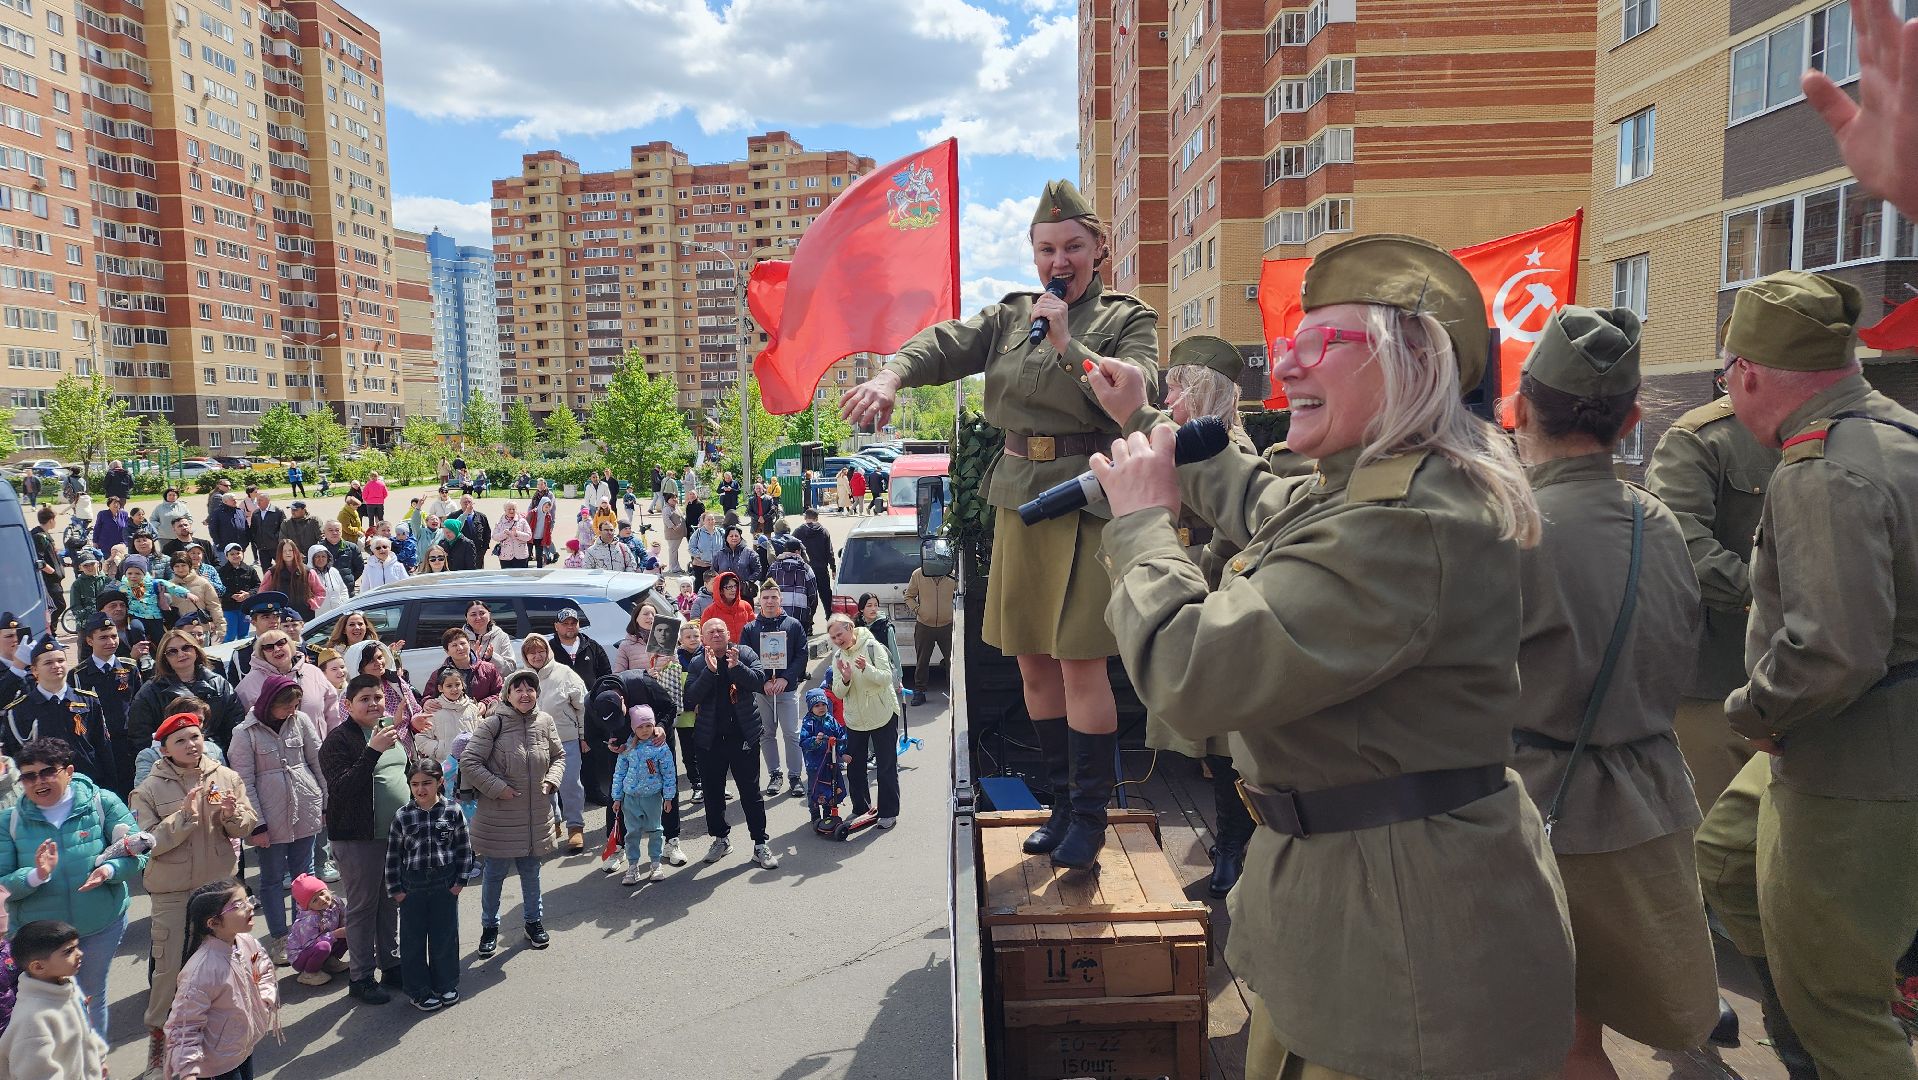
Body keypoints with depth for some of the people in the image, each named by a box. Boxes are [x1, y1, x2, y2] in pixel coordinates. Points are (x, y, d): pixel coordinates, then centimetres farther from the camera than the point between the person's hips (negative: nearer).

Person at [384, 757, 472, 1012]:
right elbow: (393, 856, 2)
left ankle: (446, 986, 25)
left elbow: (464, 849, 2)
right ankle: (420, 991, 20)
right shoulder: (402, 817, -4)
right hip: (412, 888, 0)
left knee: (445, 938, 8)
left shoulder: (452, 812, -4)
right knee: (413, 940, 7)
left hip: (445, 886, 0)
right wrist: (396, 889, -1)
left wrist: (460, 880, -2)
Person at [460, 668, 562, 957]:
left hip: (536, 814, 4)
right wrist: (498, 788, -16)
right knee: (495, 873, 10)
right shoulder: (493, 723, -15)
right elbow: (469, 762, -14)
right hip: (499, 816, -4)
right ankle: (489, 926, 30)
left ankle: (534, 920, 37)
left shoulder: (544, 722, -1)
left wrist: (551, 780, -3)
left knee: (531, 871, 18)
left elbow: (559, 756, 13)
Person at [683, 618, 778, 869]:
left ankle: (761, 844, 10)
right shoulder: (698, 665, 1)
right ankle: (720, 839, 30)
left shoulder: (745, 654, 0)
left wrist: (736, 666, -26)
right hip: (710, 739, 2)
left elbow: (760, 682, -12)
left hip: (743, 735, -2)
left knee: (751, 791, 1)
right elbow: (691, 698, -12)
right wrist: (710, 670, -22)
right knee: (712, 791, 12)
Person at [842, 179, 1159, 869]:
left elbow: (1139, 389, -12)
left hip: (1086, 500, -5)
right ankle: (1064, 802, 25)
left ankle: (1091, 815, 9)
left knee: (1080, 662, -7)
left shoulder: (1127, 318, 4)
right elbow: (947, 345, -1)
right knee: (1032, 663, 10)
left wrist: (1068, 344, -18)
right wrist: (891, 375, -21)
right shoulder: (1011, 315, 15)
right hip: (1020, 497, 5)